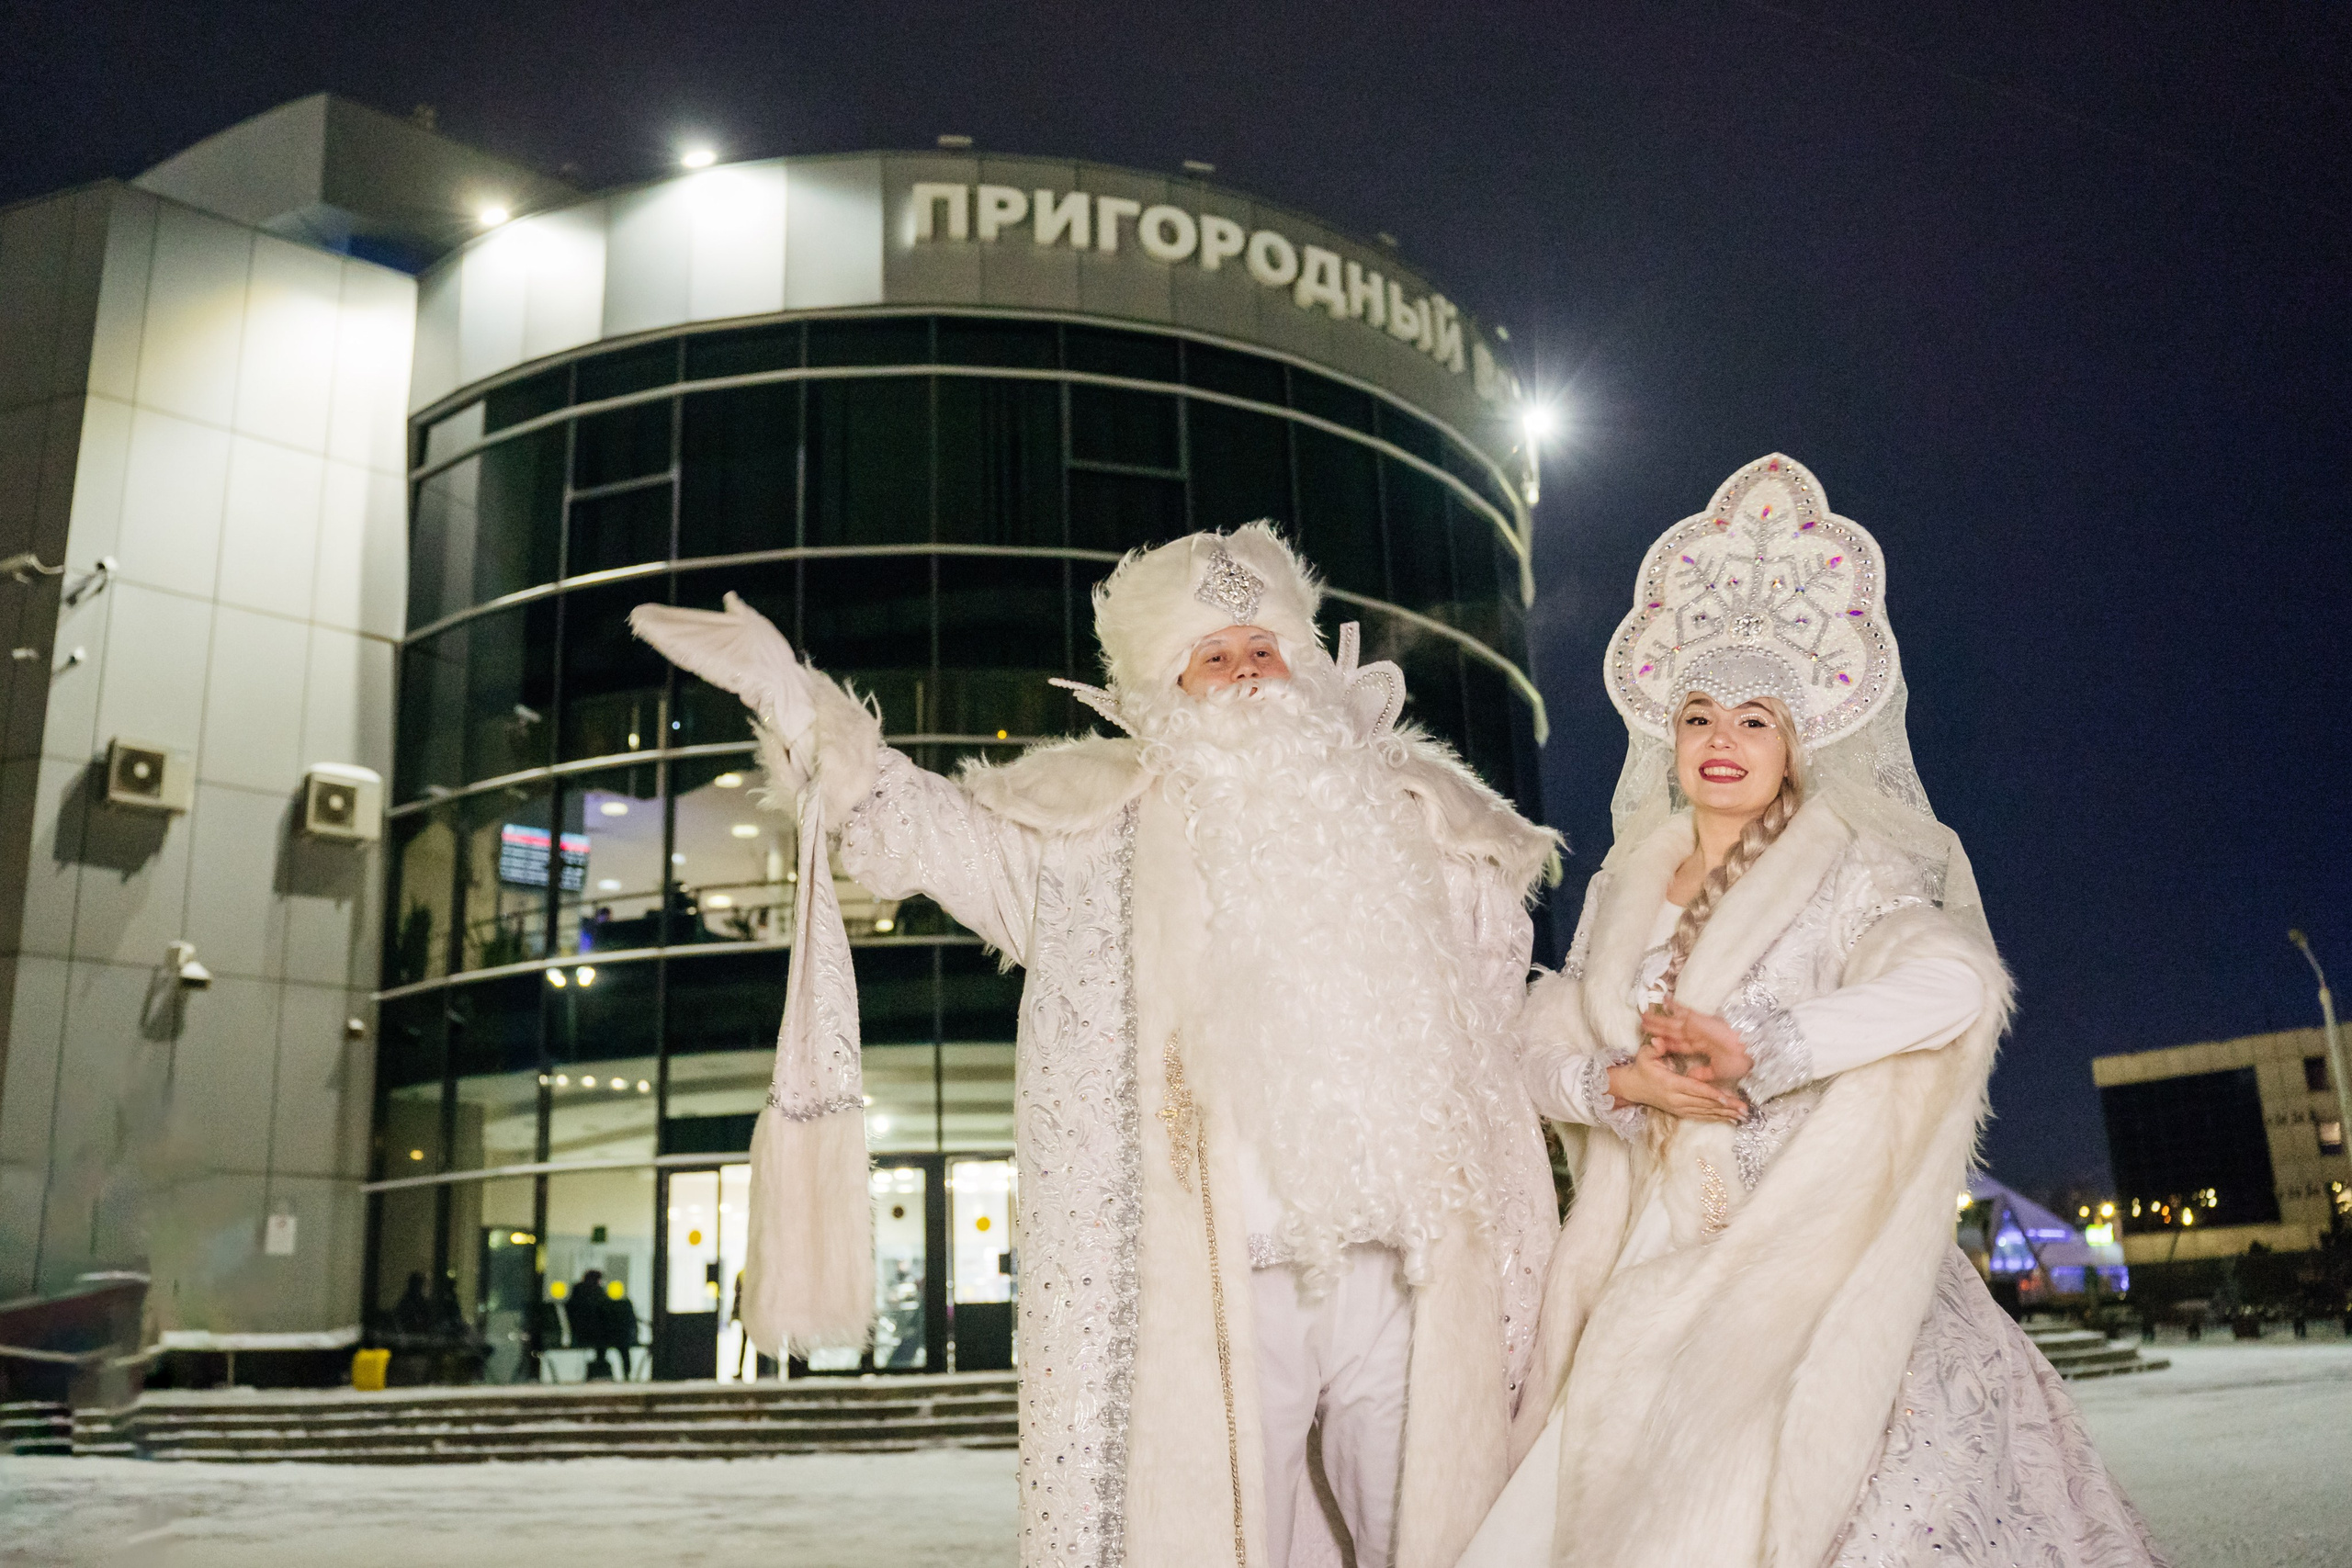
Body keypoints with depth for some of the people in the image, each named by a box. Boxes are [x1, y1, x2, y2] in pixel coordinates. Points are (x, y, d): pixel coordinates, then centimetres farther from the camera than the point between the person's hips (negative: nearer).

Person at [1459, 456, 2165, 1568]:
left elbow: (1958, 983, -20)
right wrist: (1623, 1082, -14)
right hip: (1655, 1267, 4)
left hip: (1805, 1256, -4)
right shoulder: (1622, 892, 13)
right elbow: (1543, 1046, 8)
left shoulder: (1843, 873, -2)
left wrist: (1750, 1050, -19)